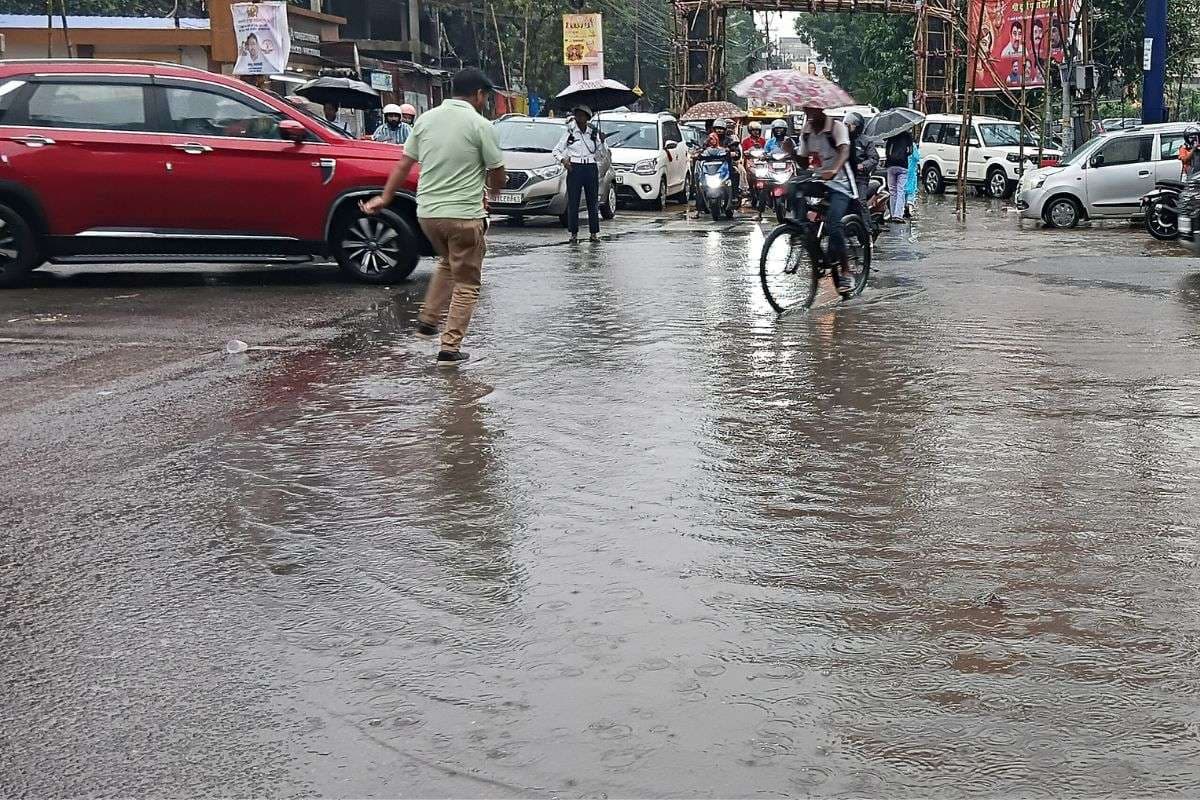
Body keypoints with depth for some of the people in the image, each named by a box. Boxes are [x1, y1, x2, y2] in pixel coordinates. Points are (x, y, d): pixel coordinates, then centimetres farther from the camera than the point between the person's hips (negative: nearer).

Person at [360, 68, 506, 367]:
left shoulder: (426, 119, 6)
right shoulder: (480, 125, -9)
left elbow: (404, 163, 7)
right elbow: (498, 176, -4)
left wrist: (385, 198, 15)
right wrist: (492, 186, 18)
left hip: (427, 213, 6)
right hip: (464, 215, -6)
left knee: (447, 264, 30)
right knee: (466, 284, 5)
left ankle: (427, 321, 26)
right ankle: (450, 348, 2)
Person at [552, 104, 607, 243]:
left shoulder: (594, 133, 8)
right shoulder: (570, 132, 4)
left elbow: (600, 157, 10)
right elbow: (556, 150, 9)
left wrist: (601, 143, -4)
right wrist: (563, 160, -9)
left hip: (591, 168, 2)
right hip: (574, 169, -2)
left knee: (593, 202, 3)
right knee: (573, 202, -3)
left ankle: (594, 233, 9)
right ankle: (574, 233, 3)